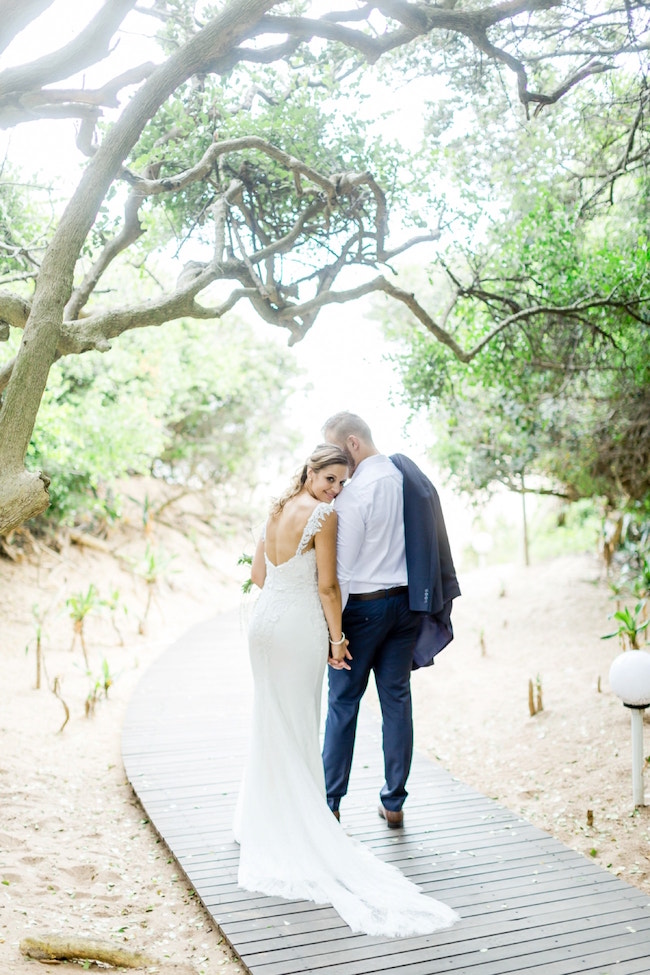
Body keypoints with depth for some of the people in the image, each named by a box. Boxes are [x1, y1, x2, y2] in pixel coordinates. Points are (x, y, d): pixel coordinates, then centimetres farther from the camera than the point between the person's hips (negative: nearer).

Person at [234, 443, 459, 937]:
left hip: (264, 620, 7)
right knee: (297, 729, 3)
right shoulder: (323, 514, -14)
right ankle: (298, 828, 13)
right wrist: (337, 637, -6)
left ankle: (262, 821, 33)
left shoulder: (278, 510, 10)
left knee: (269, 724, 18)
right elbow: (327, 586, -15)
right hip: (299, 627, -7)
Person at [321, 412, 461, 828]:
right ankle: (394, 803, 20)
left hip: (363, 606, -6)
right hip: (408, 603, 7)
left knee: (343, 703, 6)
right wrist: (423, 604, 16)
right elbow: (427, 546, 9)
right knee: (397, 700, 12)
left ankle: (330, 803, 16)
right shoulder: (412, 477, 4)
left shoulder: (355, 492, -17)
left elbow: (342, 568, -17)